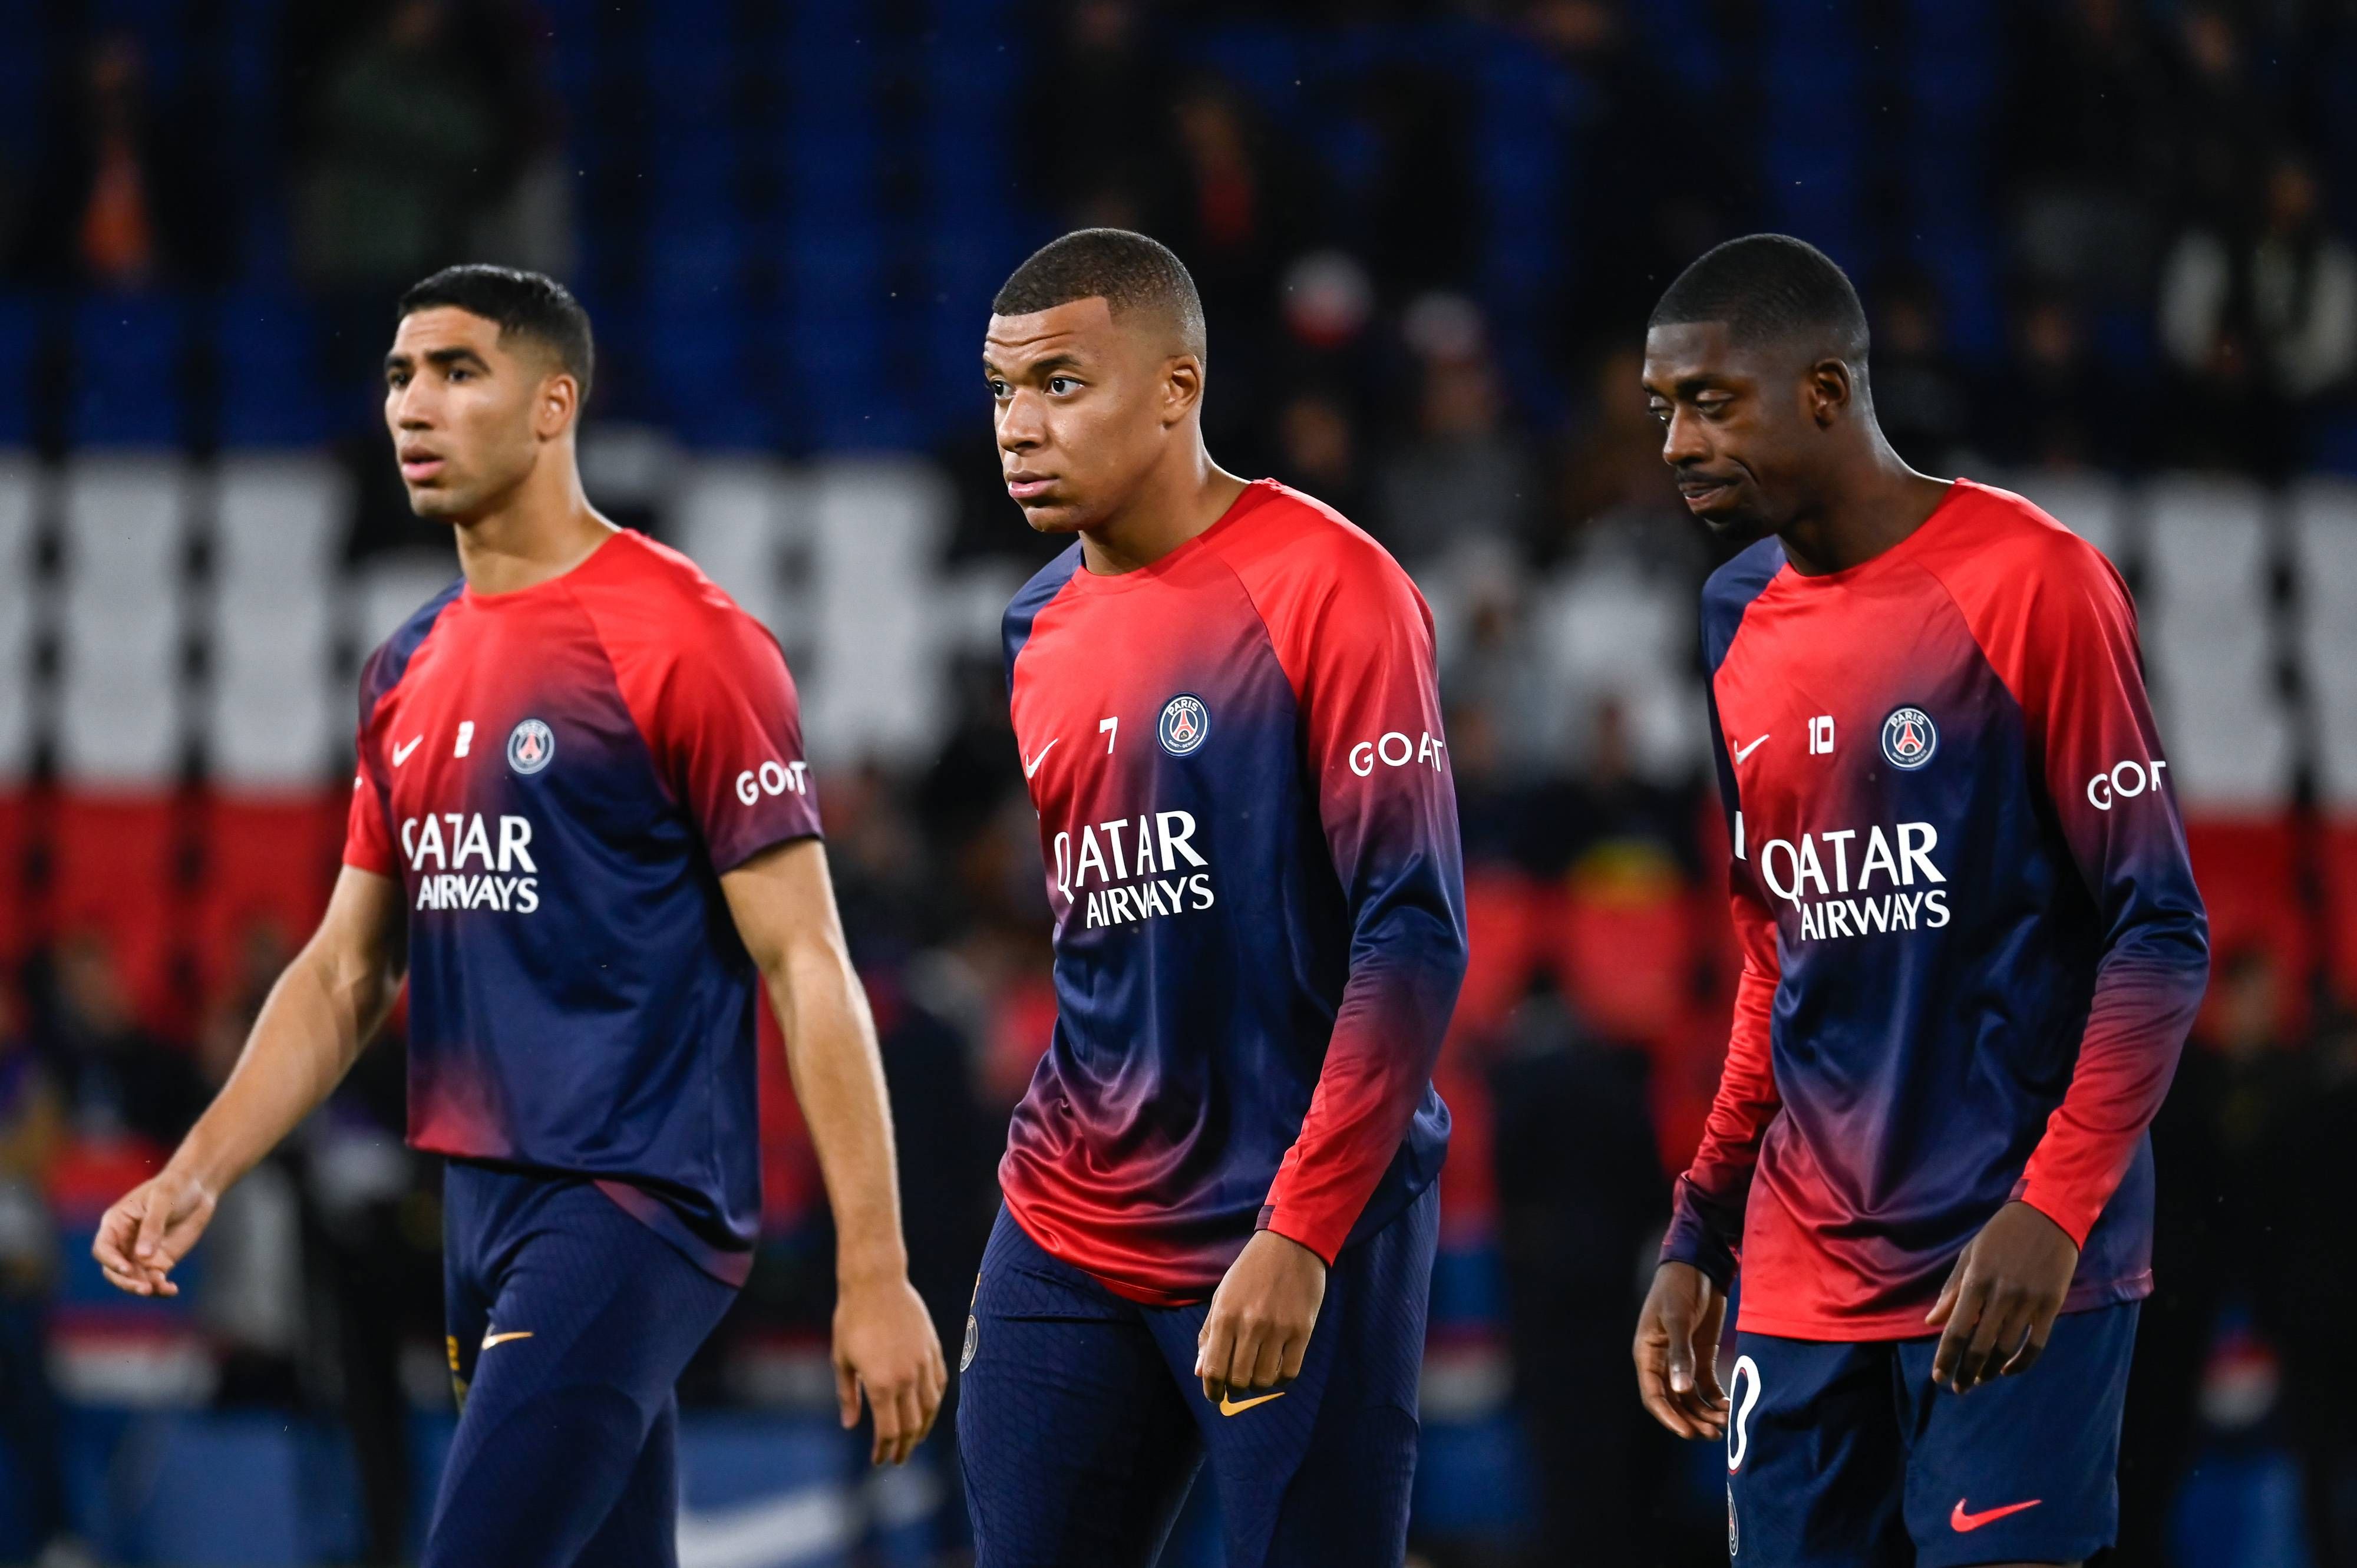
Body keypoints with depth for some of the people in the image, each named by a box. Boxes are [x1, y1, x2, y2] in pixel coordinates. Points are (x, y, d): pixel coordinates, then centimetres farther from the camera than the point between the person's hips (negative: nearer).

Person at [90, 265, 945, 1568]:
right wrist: (196, 1176, 6)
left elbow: (807, 967, -11)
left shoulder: (681, 641, -9)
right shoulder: (407, 672, 14)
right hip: (485, 1209, 8)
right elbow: (344, 973, 20)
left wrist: (874, 1276, -15)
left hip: (633, 1207, -8)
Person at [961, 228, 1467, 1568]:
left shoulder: (1323, 589, -10)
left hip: (1295, 1248, -7)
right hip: (1072, 1243, 7)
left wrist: (1300, 1236, -20)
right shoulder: (1044, 629, 12)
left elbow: (1416, 938, -15)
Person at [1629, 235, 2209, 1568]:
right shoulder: (1735, 623, 12)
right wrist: (1695, 1241, 14)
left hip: (2015, 1265, -6)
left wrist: (2051, 1211, -17)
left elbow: (2162, 934, -8)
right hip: (1800, 1276, 6)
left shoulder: (2028, 584, -7)